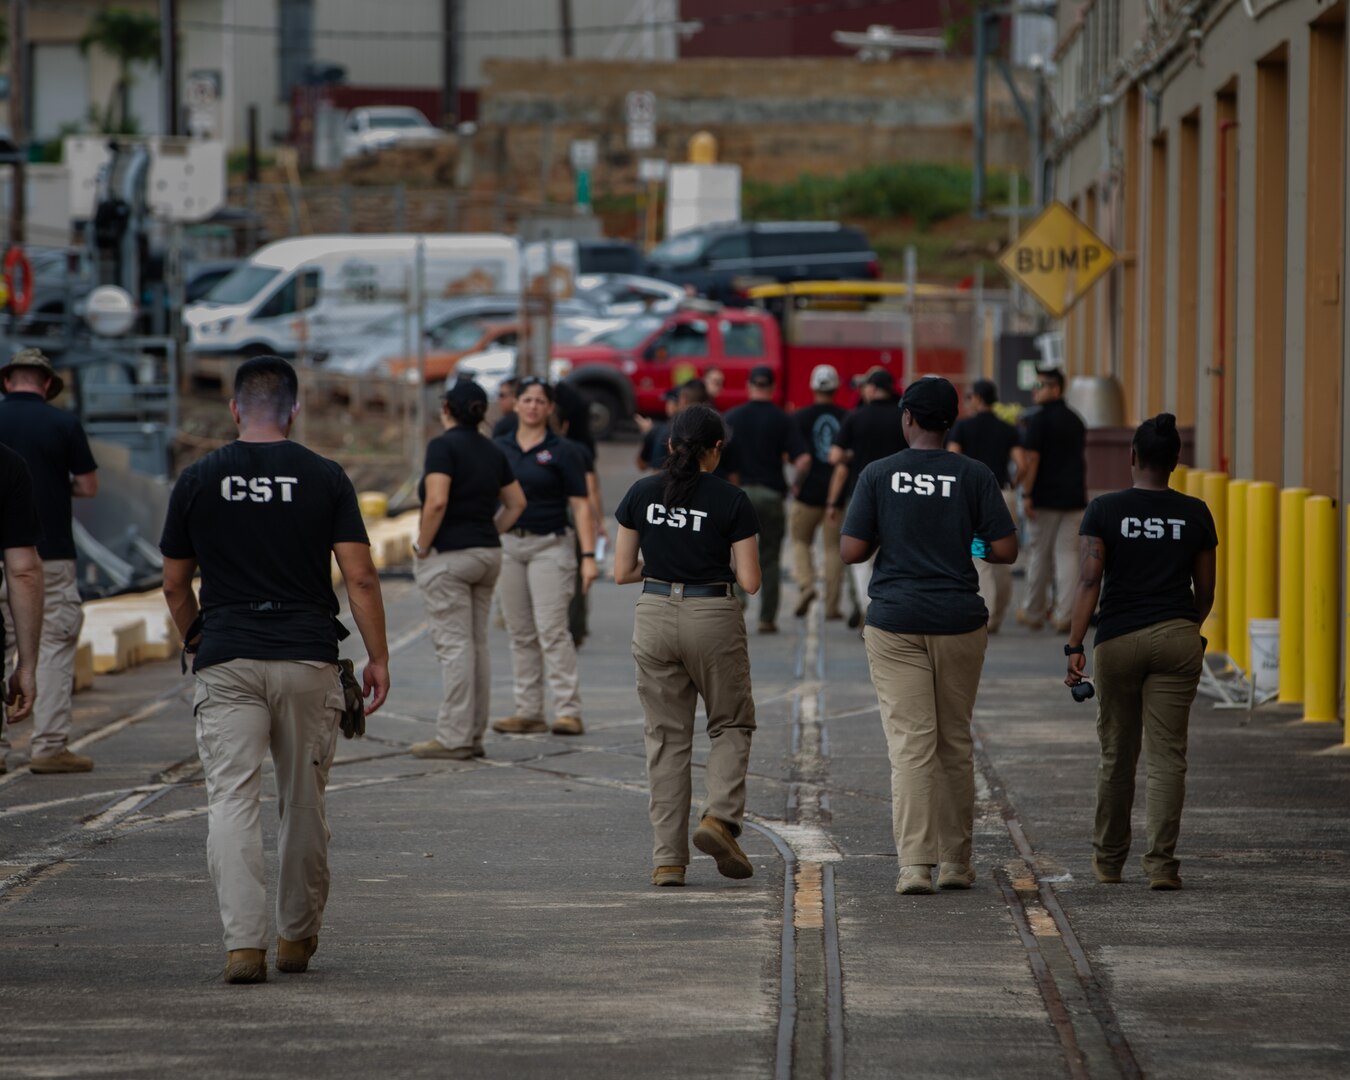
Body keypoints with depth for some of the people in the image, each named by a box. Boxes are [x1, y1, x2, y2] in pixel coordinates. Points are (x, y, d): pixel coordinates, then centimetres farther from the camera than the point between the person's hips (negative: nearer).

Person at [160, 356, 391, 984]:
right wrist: (377, 659, 4)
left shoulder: (197, 481, 2)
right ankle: (297, 936, 25)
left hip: (225, 660, -1)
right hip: (308, 659, 1)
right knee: (304, 802, 14)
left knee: (231, 801, -5)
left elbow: (175, 586, 9)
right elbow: (360, 578, -4)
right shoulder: (325, 479, 0)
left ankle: (243, 940, -19)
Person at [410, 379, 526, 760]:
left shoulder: (443, 446, -12)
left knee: (454, 645, -6)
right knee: (478, 644, 11)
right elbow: (516, 502, 16)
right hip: (488, 554, 7)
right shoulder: (492, 451, 10)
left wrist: (422, 546, -12)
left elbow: (437, 502, -23)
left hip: (448, 555, -7)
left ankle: (453, 738, -6)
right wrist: (490, 534, 15)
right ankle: (475, 735, 14)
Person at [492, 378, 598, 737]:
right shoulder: (500, 448, 9)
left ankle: (568, 710, -11)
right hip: (509, 545, 5)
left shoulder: (561, 452, -3)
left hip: (550, 546, -5)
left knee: (552, 630, -12)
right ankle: (528, 711, 11)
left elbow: (581, 505, -5)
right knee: (521, 634, 7)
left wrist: (588, 556, -12)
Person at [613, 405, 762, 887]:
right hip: (713, 618, -2)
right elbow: (750, 581, -7)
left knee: (666, 738, 9)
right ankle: (719, 816, -7)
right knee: (731, 724, 16)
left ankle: (668, 859, 4)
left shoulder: (641, 494, 0)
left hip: (655, 617, 2)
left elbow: (622, 572, 3)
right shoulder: (731, 500, -7)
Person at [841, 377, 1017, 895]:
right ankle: (956, 861, 18)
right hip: (958, 620, 1)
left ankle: (915, 864, -13)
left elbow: (851, 551, -5)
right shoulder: (975, 476, -2)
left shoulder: (878, 475, -3)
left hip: (894, 623, -1)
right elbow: (1006, 550, -4)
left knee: (910, 743, -4)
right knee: (955, 742, 13)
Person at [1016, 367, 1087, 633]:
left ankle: (1034, 612, 16)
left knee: (1040, 555, 6)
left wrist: (1026, 495, -14)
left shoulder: (1038, 420, -10)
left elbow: (1031, 459, -16)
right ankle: (1064, 615, -5)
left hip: (1045, 499, -5)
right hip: (1074, 497, 5)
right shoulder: (1075, 420, 12)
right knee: (1067, 555, 3)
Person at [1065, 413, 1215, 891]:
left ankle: (1108, 859, 26)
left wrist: (1074, 646, -14)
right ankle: (1162, 863, -10)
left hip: (1118, 640, 0)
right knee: (1167, 756, -1)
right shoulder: (1195, 514, 3)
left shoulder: (1104, 510, -3)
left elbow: (1089, 581, -12)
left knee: (1117, 756, 12)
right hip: (1178, 637, 0)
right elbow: (1205, 592, 10)